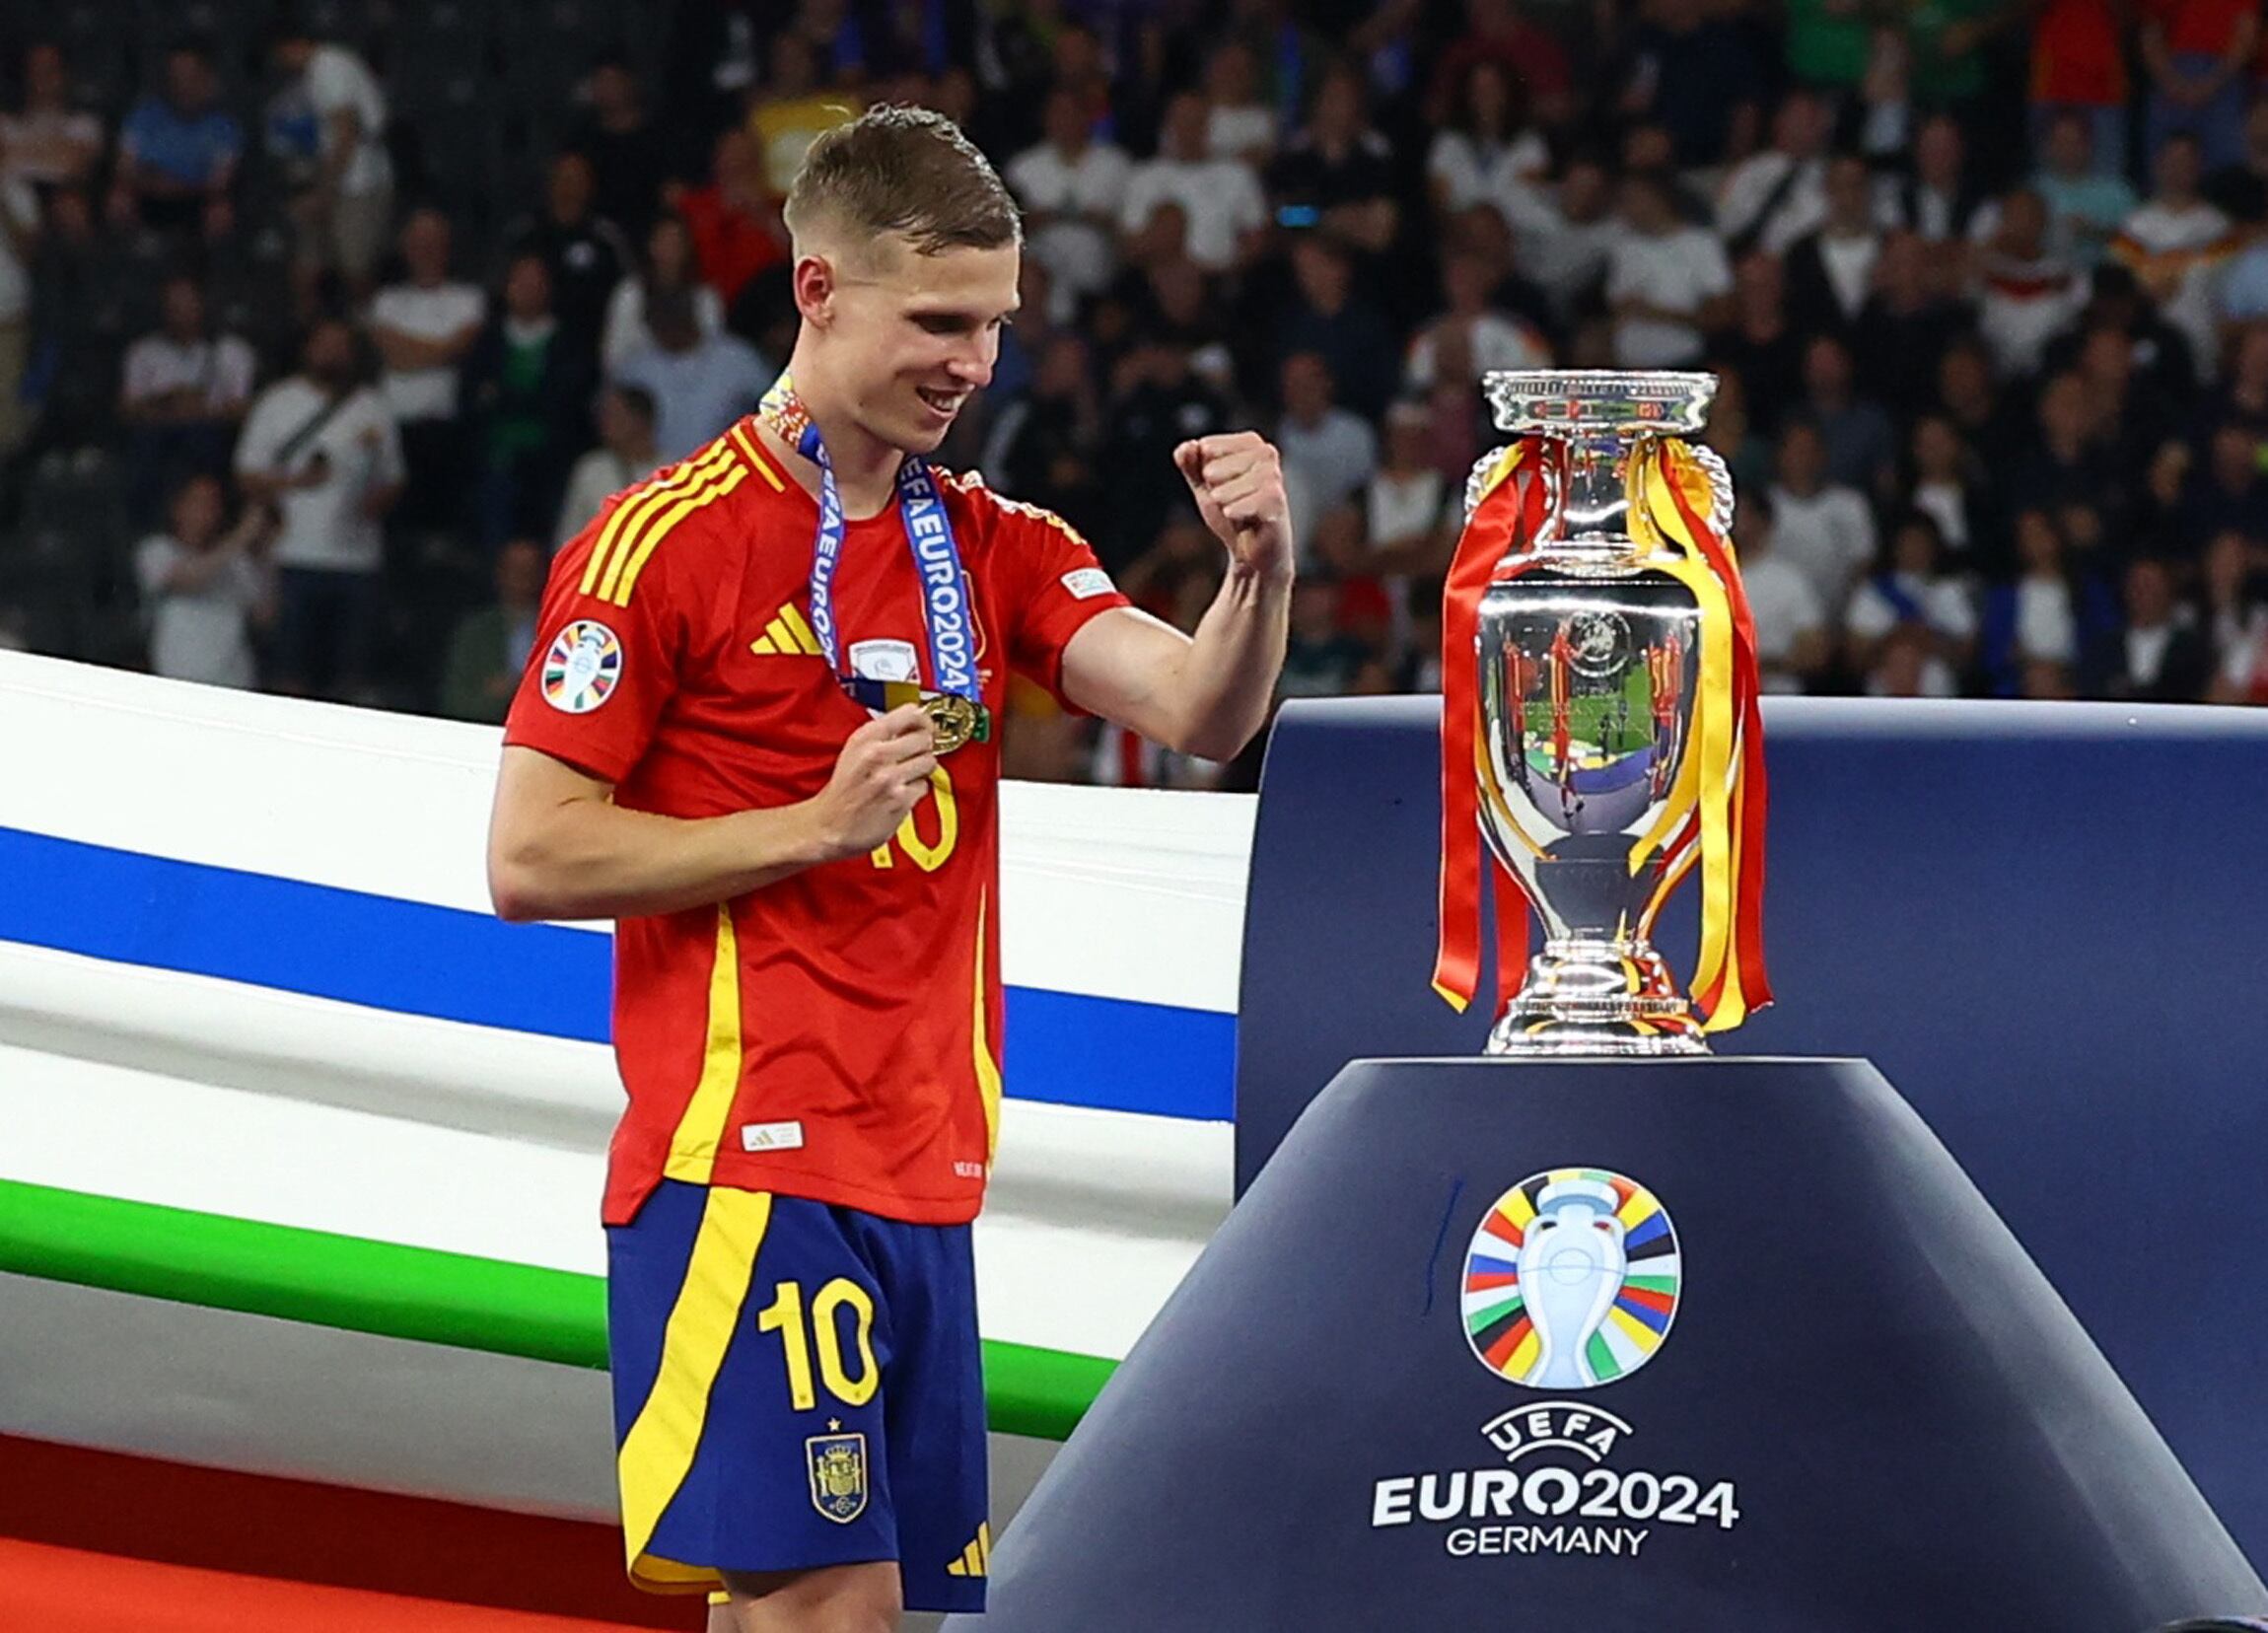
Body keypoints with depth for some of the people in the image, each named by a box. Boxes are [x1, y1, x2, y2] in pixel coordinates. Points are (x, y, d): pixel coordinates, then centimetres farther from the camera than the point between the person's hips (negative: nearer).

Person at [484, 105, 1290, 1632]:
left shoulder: (998, 549, 14)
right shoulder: (667, 542, -4)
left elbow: (1195, 710, -2)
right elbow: (532, 859, -7)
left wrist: (1260, 573, -22)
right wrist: (818, 823, -14)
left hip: (924, 1182, 7)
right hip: (748, 1167, -7)